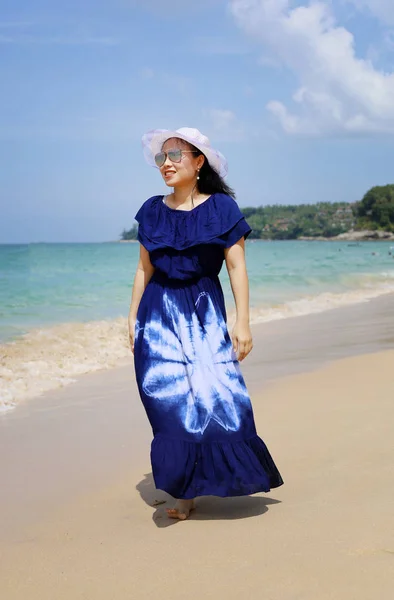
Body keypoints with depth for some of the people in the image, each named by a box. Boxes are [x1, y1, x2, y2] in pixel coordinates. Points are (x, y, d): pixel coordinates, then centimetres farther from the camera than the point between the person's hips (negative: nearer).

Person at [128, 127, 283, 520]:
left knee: (216, 397, -8)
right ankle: (183, 492, 7)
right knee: (171, 404, -1)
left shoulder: (221, 208, -1)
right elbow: (144, 268, 12)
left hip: (205, 314, -2)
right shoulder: (153, 211, 8)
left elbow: (237, 268, -3)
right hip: (159, 316, 2)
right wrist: (133, 317, 8)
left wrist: (242, 322, -8)